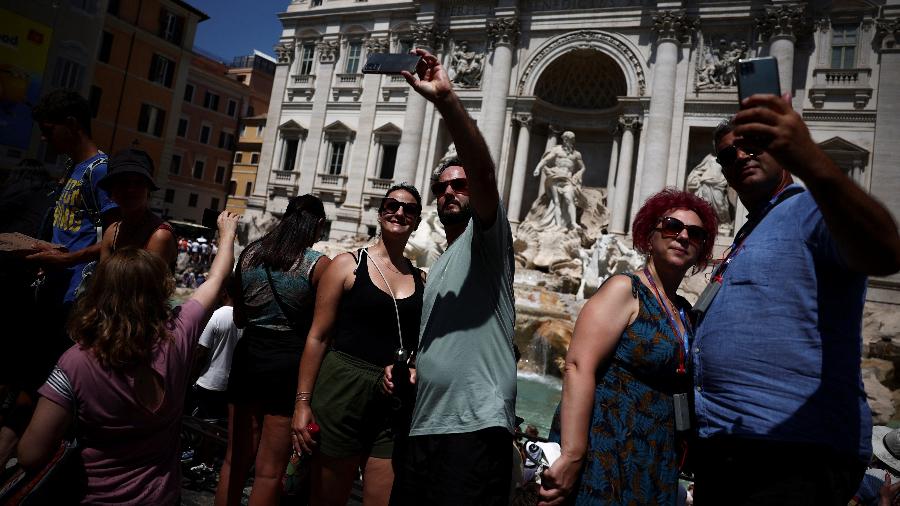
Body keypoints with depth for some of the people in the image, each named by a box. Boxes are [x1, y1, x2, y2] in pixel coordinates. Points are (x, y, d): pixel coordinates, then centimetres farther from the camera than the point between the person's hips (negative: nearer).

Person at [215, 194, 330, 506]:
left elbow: (239, 318, 13)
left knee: (235, 460, 19)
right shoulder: (319, 265, -11)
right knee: (270, 472, 8)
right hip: (288, 363, -4)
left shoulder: (249, 254, 4)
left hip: (248, 355, 5)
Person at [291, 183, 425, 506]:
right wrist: (302, 402, -6)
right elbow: (317, 337, -2)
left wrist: (412, 368, -2)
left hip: (397, 404, 3)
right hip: (343, 392, -3)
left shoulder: (421, 280, 11)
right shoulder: (348, 265, 1)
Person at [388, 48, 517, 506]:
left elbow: (483, 168, -20)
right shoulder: (438, 269, 24)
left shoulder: (486, 238, 0)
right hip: (424, 427, 8)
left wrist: (446, 99, -30)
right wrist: (406, 368, 11)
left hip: (476, 428, -8)